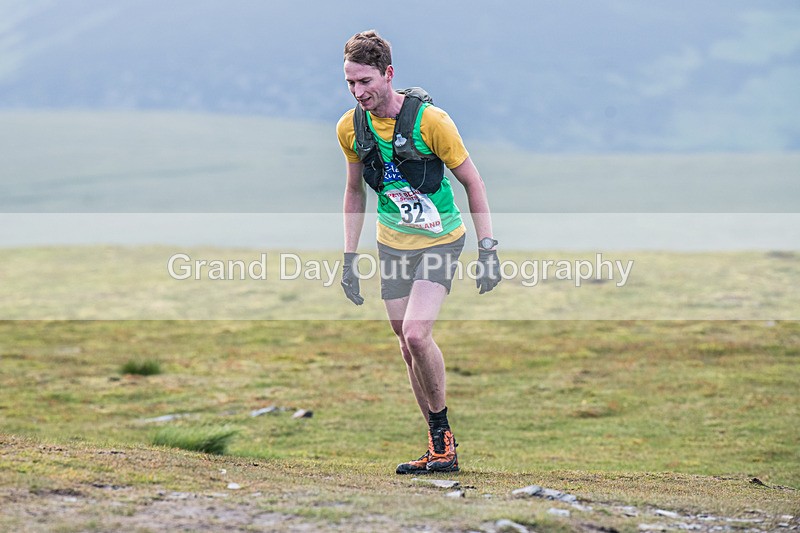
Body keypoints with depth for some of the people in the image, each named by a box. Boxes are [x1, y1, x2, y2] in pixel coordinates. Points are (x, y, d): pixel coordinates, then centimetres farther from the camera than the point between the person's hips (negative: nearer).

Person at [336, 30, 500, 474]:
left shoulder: (430, 120, -20)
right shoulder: (350, 128, -5)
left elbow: (473, 182, -11)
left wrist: (488, 247, -14)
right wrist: (350, 257, 8)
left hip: (441, 240, -5)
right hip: (393, 244, 5)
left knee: (416, 333, -21)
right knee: (408, 346, 6)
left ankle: (443, 431, -2)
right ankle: (440, 445, 19)